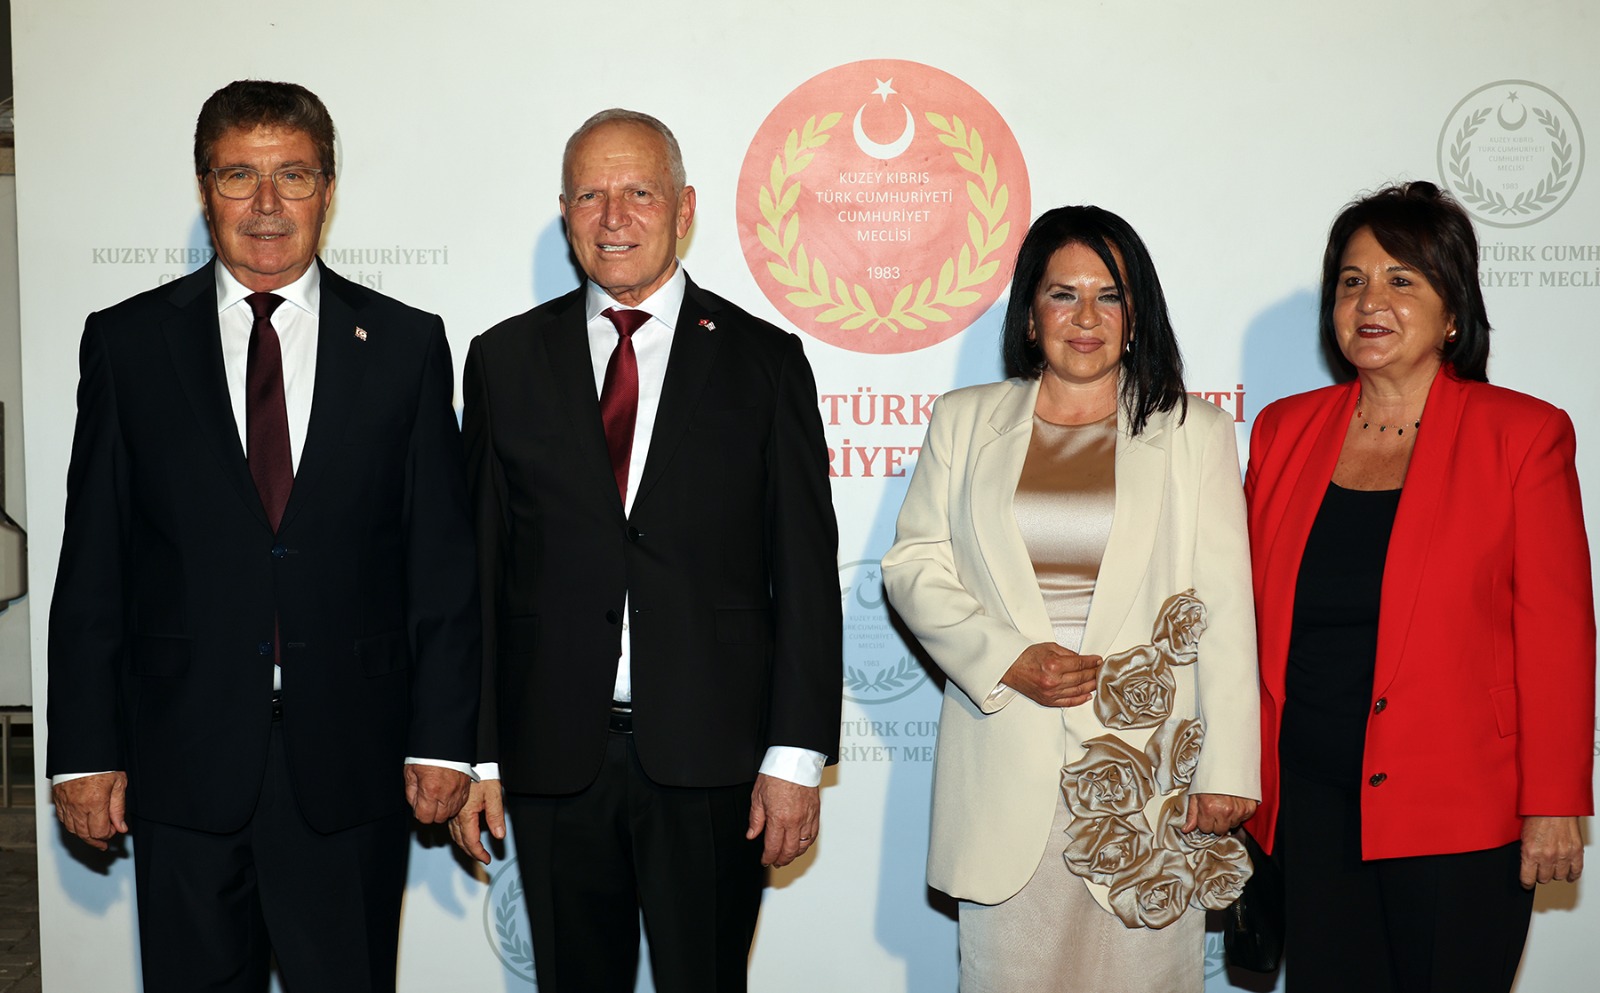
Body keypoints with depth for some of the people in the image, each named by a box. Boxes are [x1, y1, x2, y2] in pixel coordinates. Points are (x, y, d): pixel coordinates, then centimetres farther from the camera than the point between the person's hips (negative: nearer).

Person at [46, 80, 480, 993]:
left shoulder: (406, 344, 3)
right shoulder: (127, 342, 3)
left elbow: (445, 559, 2)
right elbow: (92, 563, 2)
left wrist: (445, 736, -3)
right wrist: (84, 750, -1)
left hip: (351, 762, 0)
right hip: (183, 758, 1)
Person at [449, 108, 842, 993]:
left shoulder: (764, 360, 2)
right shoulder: (506, 359, 7)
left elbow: (805, 570, 0)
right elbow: (478, 565, 6)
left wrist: (796, 755, -6)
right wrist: (473, 751, 2)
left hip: (710, 757, -1)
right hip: (552, 756, 2)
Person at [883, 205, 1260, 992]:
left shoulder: (1193, 432, 7)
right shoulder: (965, 420, 11)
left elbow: (1224, 608, 2)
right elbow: (913, 565, 7)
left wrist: (1227, 770, -4)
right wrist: (1007, 660, -9)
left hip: (1147, 766, -1)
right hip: (1008, 765, 1)